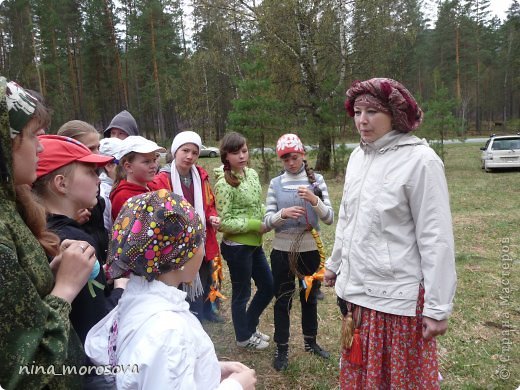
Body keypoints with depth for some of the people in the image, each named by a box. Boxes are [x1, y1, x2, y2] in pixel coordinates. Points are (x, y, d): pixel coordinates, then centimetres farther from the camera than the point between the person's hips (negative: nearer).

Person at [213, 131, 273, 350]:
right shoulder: (224, 184, -18)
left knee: (268, 286, 18)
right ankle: (243, 337, 33)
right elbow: (224, 223, -19)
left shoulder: (252, 173, 4)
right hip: (237, 246, -8)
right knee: (242, 294, 10)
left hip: (255, 243, 8)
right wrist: (255, 225, -18)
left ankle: (249, 327, 39)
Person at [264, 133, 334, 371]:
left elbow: (330, 218, -8)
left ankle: (310, 342, 38)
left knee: (309, 297, 18)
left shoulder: (316, 180, -3)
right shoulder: (275, 184, -1)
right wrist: (283, 213, -25)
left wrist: (314, 200, -26)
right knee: (283, 300, 9)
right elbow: (267, 222, -5)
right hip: (282, 250, 0)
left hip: (310, 249, 1)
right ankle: (282, 349, 26)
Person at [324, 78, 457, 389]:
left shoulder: (419, 160, -16)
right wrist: (335, 264, 21)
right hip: (356, 289, 7)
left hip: (398, 296, -6)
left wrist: (438, 307, -15)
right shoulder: (357, 156, 5)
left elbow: (436, 239, -16)